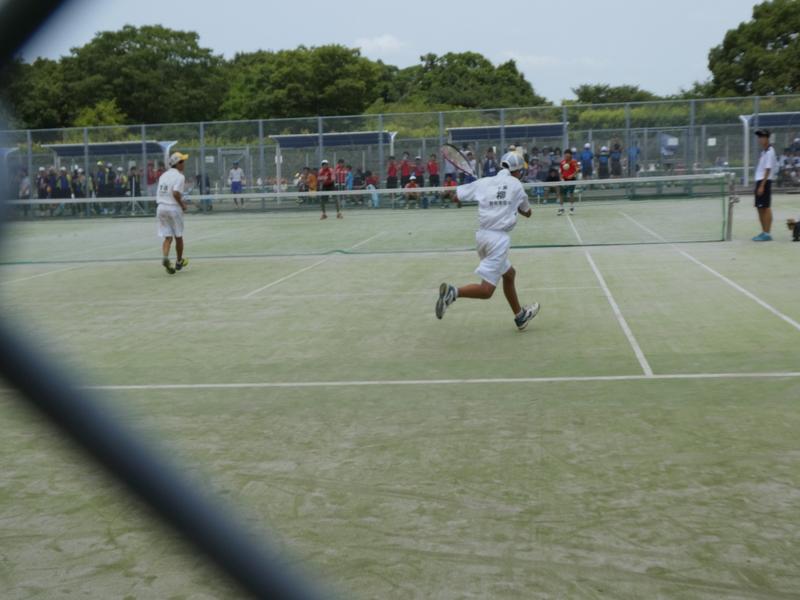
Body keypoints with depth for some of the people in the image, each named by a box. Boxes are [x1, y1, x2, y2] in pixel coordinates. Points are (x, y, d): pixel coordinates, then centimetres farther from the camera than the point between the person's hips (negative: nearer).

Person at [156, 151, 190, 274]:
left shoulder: (163, 175, 12)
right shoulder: (179, 176, -10)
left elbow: (160, 194, 13)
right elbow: (176, 193, -23)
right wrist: (182, 205, -9)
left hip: (161, 208, 5)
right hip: (174, 208, -5)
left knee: (167, 237, 4)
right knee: (178, 237, 12)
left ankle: (165, 258, -20)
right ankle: (179, 262, 24)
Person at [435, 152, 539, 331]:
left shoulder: (484, 182, 8)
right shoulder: (515, 185, 3)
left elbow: (455, 195, 8)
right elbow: (527, 213, 16)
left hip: (483, 235, 6)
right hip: (499, 237, -6)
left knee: (509, 274, 25)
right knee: (486, 290, -7)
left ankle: (520, 316, 37)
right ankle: (452, 292, -28)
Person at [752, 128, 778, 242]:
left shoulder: (769, 152, -11)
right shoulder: (763, 152, 16)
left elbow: (768, 170, -16)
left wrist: (762, 185, -21)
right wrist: (758, 185, 16)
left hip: (765, 182, -9)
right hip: (759, 181, 9)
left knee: (765, 208, -8)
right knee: (760, 208, 11)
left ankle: (767, 234, -7)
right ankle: (764, 232, 18)